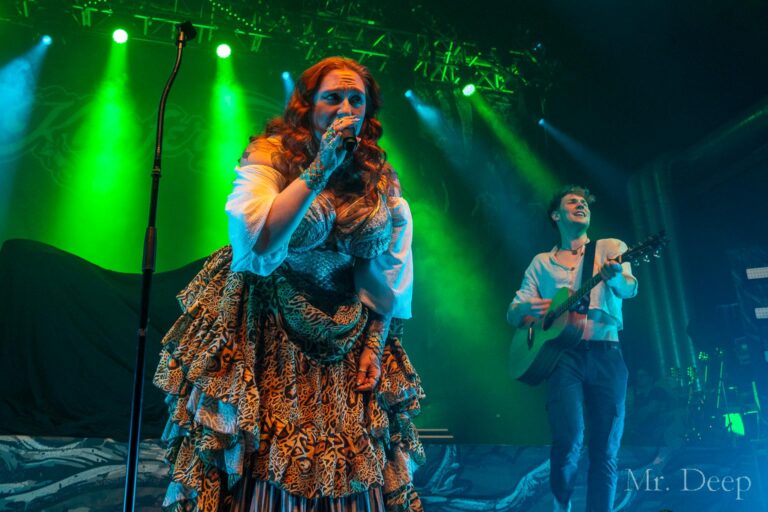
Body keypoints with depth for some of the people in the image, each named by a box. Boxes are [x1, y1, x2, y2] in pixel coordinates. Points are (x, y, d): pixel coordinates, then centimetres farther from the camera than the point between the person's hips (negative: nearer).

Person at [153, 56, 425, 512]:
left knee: (352, 466, 6)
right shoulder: (269, 157, -8)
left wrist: (375, 344, -2)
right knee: (258, 466, 0)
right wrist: (320, 169, -24)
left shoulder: (382, 181, 3)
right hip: (266, 332, -3)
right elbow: (256, 243, -25)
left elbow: (390, 272, 5)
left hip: (344, 338, 4)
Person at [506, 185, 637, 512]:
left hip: (606, 353, 1)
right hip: (563, 352, 0)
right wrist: (526, 309, -12)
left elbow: (630, 289, -6)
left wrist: (615, 276, -31)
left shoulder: (610, 247, 14)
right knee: (569, 441, -16)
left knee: (605, 448, -2)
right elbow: (513, 314, 13)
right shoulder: (542, 262, 17)